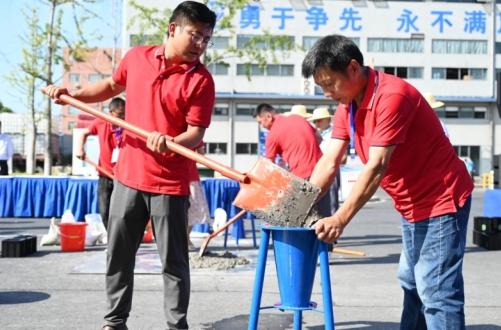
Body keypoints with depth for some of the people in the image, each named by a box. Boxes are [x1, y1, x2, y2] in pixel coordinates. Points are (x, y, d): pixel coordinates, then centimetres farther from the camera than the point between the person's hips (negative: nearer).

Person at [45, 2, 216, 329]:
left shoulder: (201, 80, -10)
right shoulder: (136, 57, 2)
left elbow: (196, 133, -14)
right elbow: (112, 86, 23)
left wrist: (170, 143, -34)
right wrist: (72, 94, 13)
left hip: (170, 183, -4)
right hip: (128, 176, 4)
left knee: (173, 261, 3)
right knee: (118, 254, 13)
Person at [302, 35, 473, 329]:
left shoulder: (392, 96, -26)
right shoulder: (347, 106, 3)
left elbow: (377, 166, -30)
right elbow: (330, 162, 0)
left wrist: (340, 219, -32)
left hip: (442, 201, -10)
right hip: (412, 207, 10)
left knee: (436, 291, -12)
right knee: (412, 283, 18)